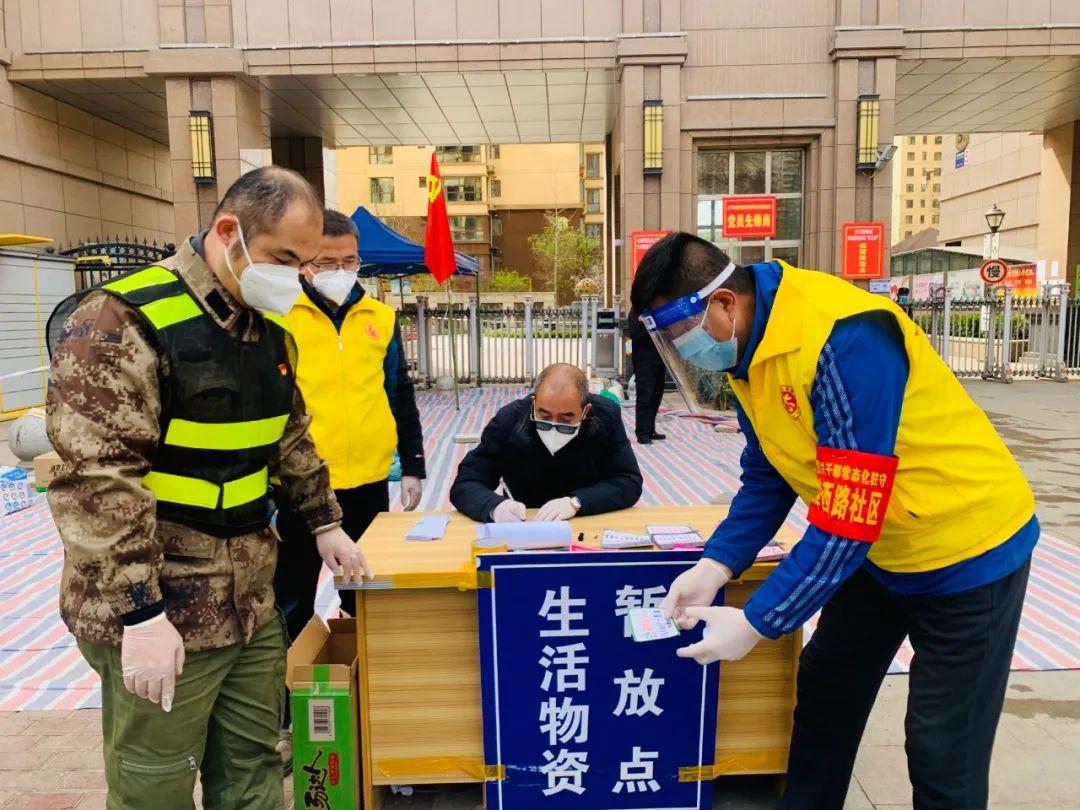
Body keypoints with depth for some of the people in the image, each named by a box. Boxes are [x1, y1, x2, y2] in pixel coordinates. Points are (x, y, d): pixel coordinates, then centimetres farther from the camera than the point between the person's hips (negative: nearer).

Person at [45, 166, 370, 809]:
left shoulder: (269, 326, 9)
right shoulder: (122, 321, -17)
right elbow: (97, 479, -21)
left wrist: (325, 521, 21)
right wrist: (140, 614, -21)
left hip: (252, 604, 7)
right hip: (159, 616, -7)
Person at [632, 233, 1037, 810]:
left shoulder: (843, 342, -33)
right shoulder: (749, 348, -6)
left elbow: (846, 523, -32)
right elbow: (768, 478, 2)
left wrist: (753, 624, -25)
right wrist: (715, 567, -11)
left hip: (966, 551, -8)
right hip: (879, 551, 8)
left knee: (942, 753, 4)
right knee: (824, 693, 18)